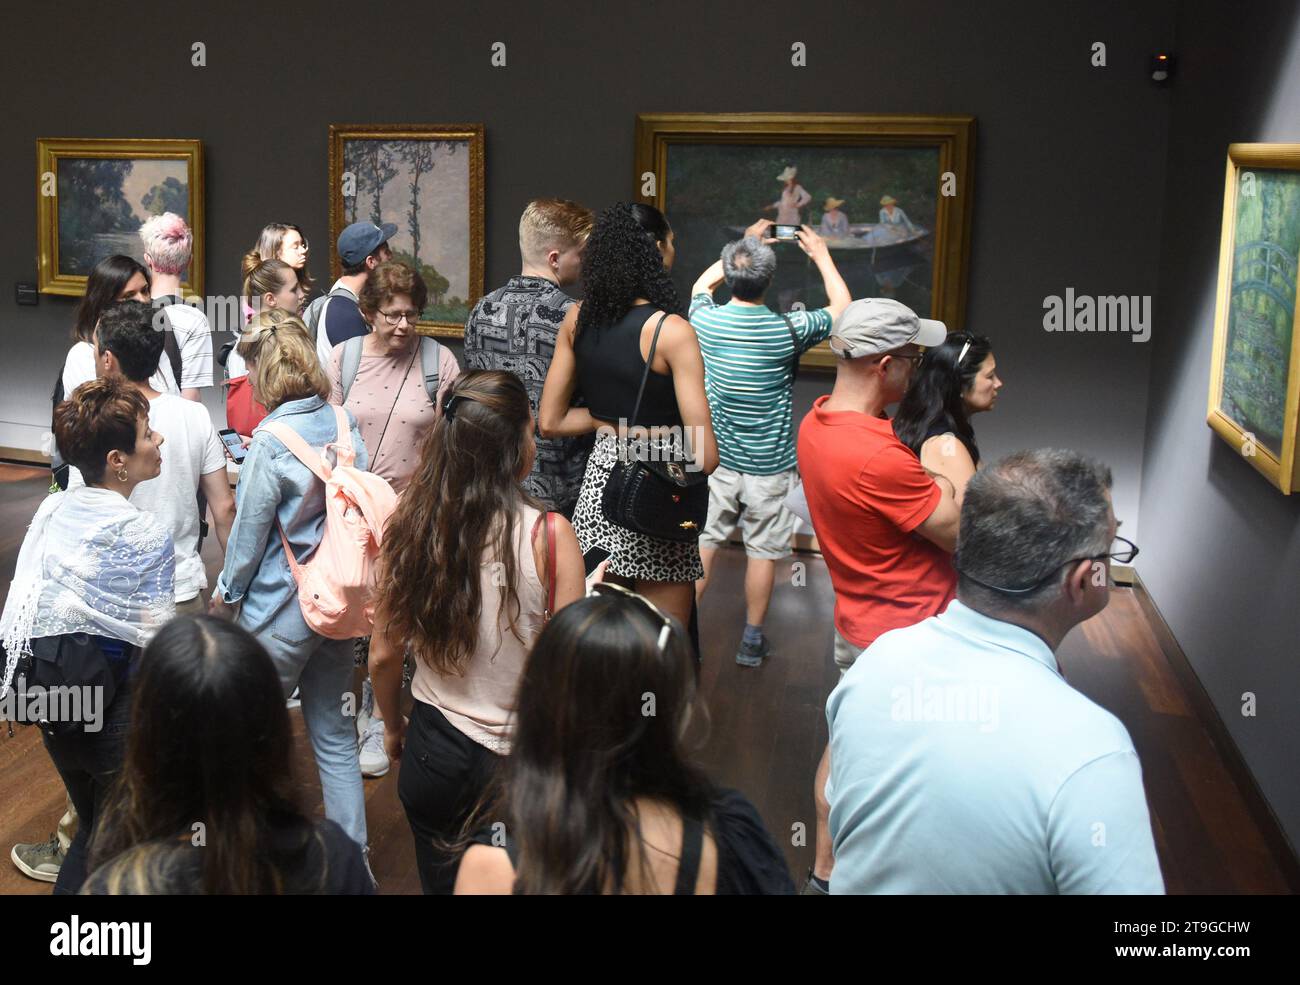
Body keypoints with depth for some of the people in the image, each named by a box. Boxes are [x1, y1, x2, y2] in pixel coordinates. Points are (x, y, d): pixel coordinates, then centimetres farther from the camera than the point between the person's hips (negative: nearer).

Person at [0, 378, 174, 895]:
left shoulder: (50, 510, -1)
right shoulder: (147, 535, -20)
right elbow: (157, 642, -19)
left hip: (49, 695, 6)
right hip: (114, 706, -6)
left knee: (90, 827, 25)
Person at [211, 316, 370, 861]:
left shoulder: (271, 444, -19)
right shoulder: (346, 423, -1)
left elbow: (249, 531, -11)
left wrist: (227, 591, 5)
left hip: (282, 610, -6)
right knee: (334, 731, 15)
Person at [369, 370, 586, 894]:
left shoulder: (409, 527, -11)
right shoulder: (549, 535, -21)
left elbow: (383, 657, 0)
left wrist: (393, 728, 16)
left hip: (434, 749, 3)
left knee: (441, 881, 25)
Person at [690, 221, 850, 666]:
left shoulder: (705, 319, -10)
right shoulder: (788, 330, -16)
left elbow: (703, 282, 16)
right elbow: (842, 307, 3)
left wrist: (744, 246, 23)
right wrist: (822, 256, 15)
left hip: (715, 459, 2)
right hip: (769, 466, -2)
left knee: (702, 542, 12)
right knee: (763, 552, 10)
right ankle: (752, 641, 20)